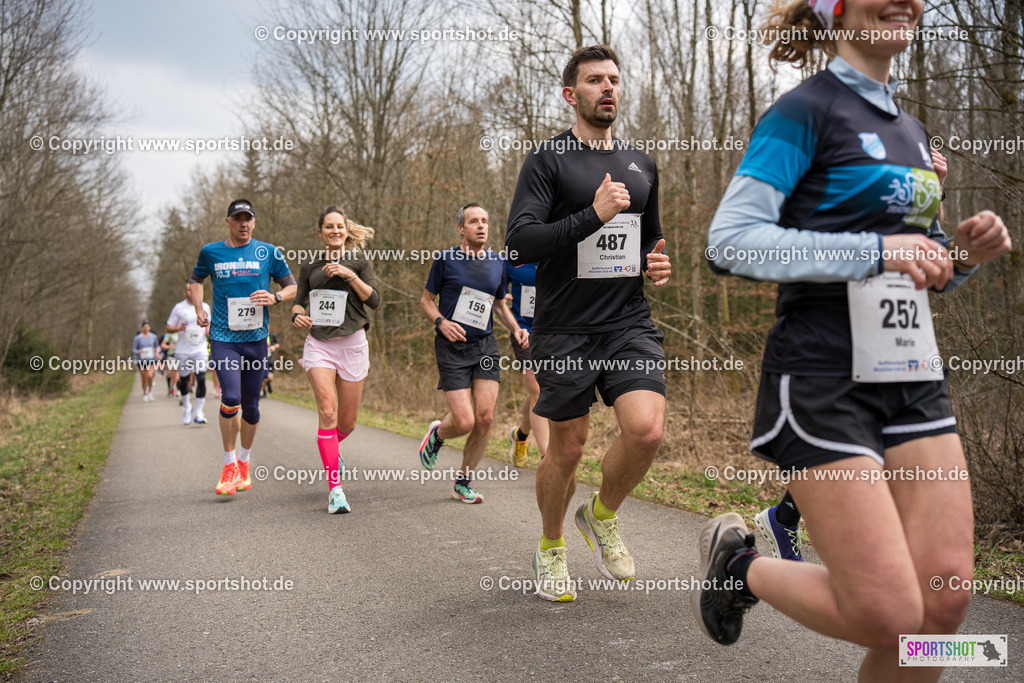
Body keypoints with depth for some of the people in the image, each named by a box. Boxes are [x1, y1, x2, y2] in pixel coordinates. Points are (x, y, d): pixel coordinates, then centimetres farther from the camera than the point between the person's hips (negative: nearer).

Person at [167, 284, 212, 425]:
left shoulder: (205, 307, 9)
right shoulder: (179, 308, 3)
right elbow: (168, 328, 5)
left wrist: (208, 330, 2)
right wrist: (178, 328, -16)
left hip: (200, 349, 0)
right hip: (183, 351, 0)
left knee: (201, 379, -13)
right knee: (184, 380, 7)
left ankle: (198, 413, -10)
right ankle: (187, 407, 32)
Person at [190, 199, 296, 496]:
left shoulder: (269, 252, 5)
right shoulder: (211, 252, 7)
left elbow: (292, 286, 11)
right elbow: (196, 279, 25)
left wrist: (275, 298, -10)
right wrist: (199, 310, 10)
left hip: (256, 337, 1)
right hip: (223, 337, -1)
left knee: (250, 406, 7)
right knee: (231, 398, -18)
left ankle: (244, 462, 30)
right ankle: (229, 466, -1)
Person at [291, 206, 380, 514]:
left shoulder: (359, 261, 5)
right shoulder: (310, 266, 10)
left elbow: (374, 300, -4)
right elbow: (299, 301, 18)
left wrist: (349, 274, -14)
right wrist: (297, 315, -4)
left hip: (352, 344, 0)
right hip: (319, 343, 0)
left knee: (348, 422, 6)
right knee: (327, 412, -16)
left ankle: (331, 449, 43)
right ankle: (335, 489, -13)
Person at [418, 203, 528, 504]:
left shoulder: (497, 263, 9)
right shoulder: (446, 259, -3)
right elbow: (426, 300, 4)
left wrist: (516, 329, 2)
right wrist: (441, 322, -16)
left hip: (485, 346, 4)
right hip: (452, 347, -4)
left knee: (485, 419, -6)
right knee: (464, 423, -12)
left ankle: (463, 482, 13)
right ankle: (437, 433, 26)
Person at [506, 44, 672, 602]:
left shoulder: (642, 165, 16)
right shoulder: (547, 161, -2)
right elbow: (518, 244, -14)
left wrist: (659, 263, 7)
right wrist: (592, 215, -21)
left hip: (630, 322, 4)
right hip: (565, 330, -4)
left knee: (646, 429, -16)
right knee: (568, 447, 6)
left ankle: (602, 515, 14)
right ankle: (550, 548, 31)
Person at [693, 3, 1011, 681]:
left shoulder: (911, 129, 17)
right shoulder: (806, 108, -6)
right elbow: (731, 239, -17)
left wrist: (963, 253, 3)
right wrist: (876, 250, -21)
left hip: (912, 376, 7)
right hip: (824, 378, -7)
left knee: (944, 602, 0)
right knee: (888, 615, -9)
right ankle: (739, 564, 17)